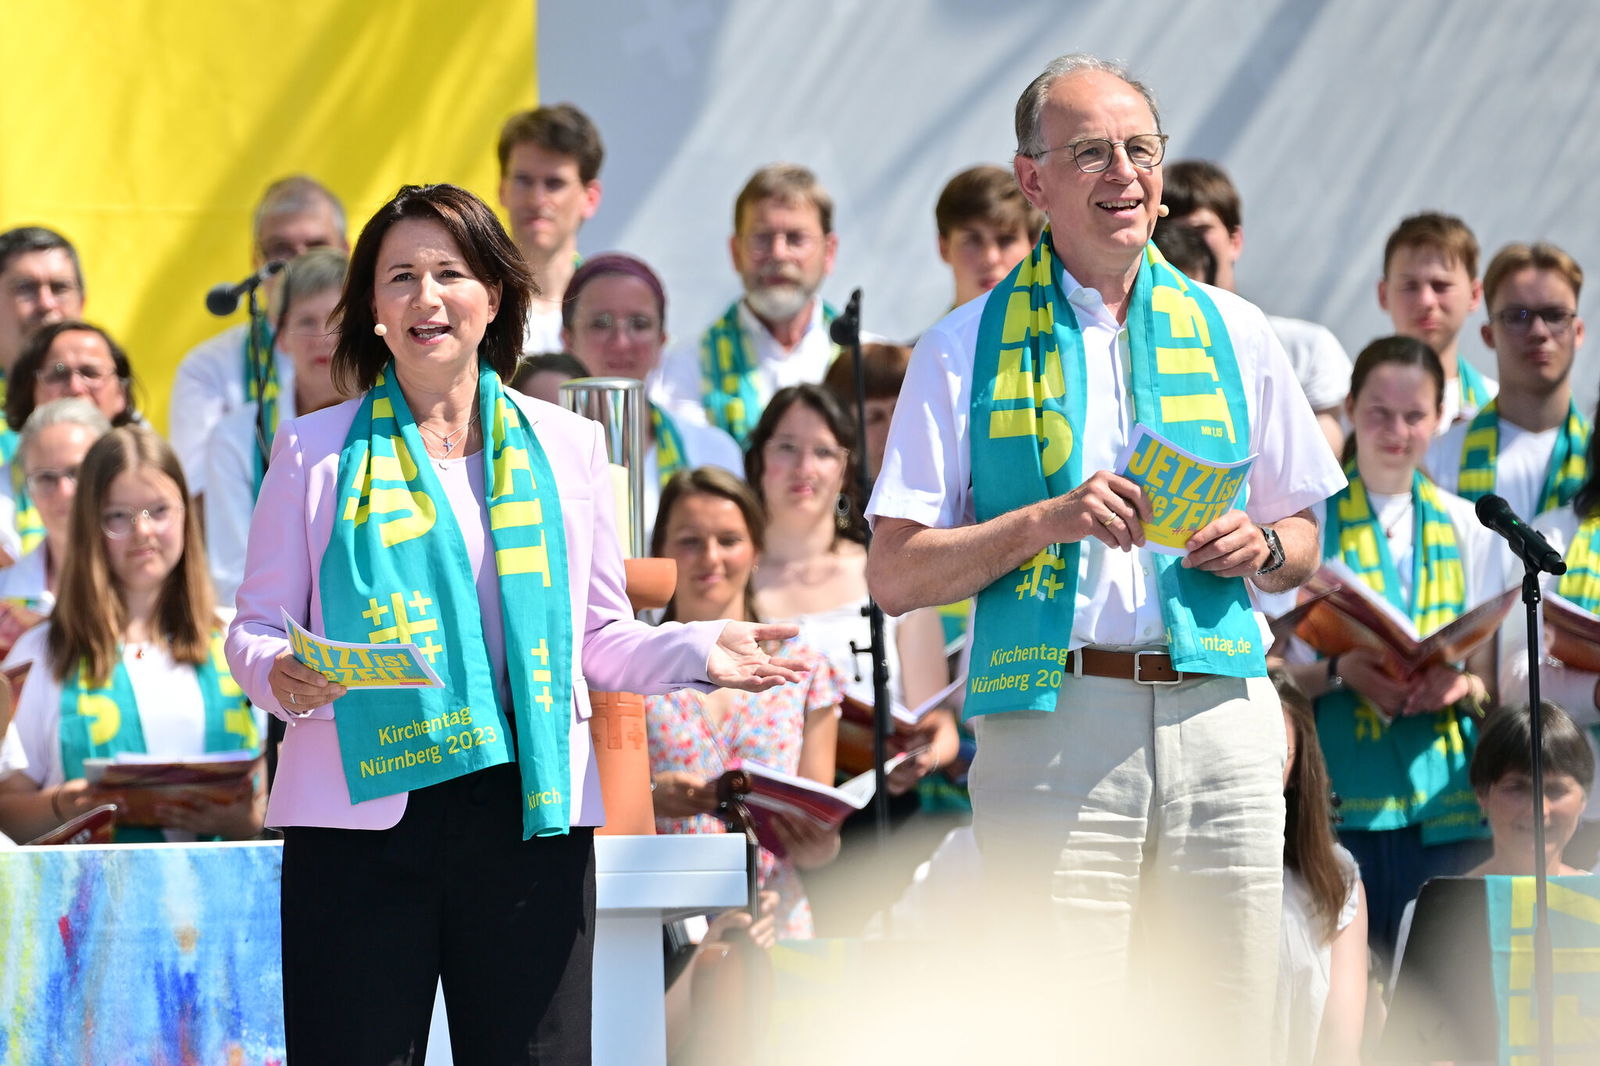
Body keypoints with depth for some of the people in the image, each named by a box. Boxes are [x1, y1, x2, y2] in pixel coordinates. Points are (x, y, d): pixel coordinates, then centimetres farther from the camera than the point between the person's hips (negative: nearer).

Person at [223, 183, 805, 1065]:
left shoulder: (565, 446, 13)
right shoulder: (317, 451, 8)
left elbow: (600, 641, 13)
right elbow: (255, 628, 6)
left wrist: (697, 652, -7)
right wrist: (280, 676, -17)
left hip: (527, 819, 1)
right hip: (361, 819, -1)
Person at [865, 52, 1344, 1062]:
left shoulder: (1231, 334, 16)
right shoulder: (968, 350, 7)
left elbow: (1302, 549, 22)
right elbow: (895, 576, 2)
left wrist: (1260, 546, -2)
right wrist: (1047, 521, -11)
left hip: (1217, 711, 3)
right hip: (1053, 717, -3)